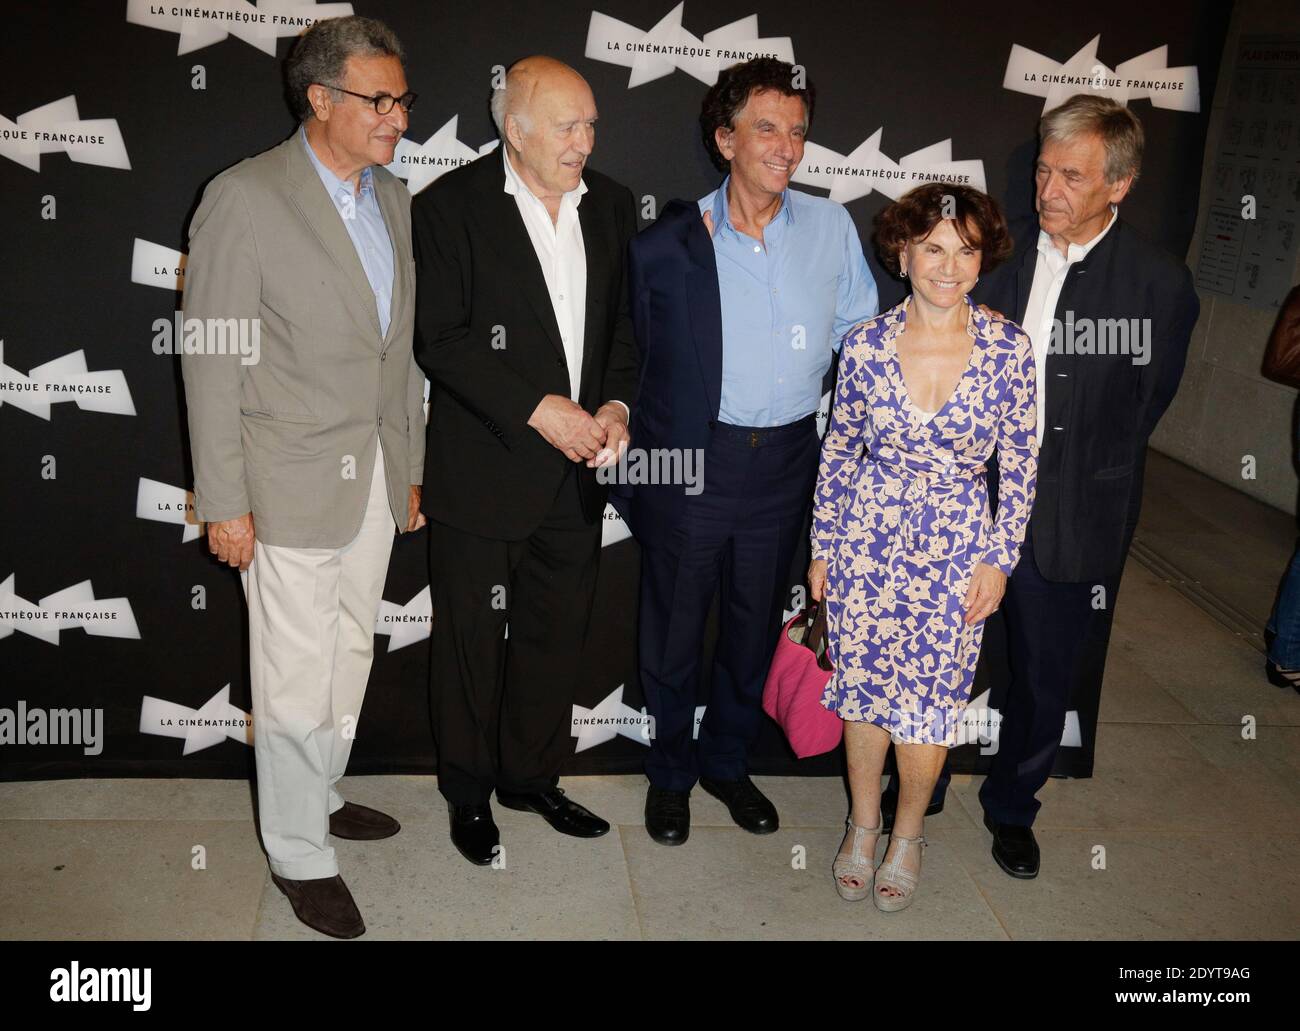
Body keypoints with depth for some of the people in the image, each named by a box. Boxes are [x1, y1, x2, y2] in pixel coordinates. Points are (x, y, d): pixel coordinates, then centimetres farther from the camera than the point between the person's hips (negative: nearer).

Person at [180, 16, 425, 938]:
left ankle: (322, 794, 38)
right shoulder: (245, 199, -12)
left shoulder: (393, 197, 9)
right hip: (294, 482, -6)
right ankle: (300, 854, 21)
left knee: (350, 656, 18)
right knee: (296, 678, 4)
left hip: (376, 478, 7)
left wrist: (411, 467, 14)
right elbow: (212, 361, -12)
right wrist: (223, 502, -13)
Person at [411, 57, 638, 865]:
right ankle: (469, 792, 29)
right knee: (474, 640, 10)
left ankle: (532, 776, 35)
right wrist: (538, 409, -19)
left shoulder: (611, 205, 7)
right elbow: (441, 341, -13)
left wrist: (617, 404, -5)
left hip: (576, 470, 5)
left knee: (558, 634, 15)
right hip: (483, 472, -4)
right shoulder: (452, 206, -9)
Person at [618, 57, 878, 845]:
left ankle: (727, 760, 39)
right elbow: (649, 358, -1)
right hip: (691, 457, -2)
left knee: (757, 621, 17)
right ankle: (670, 772, 33)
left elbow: (861, 335, 11)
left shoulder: (832, 227, 1)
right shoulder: (668, 244, -7)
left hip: (788, 457, 3)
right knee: (676, 623, 10)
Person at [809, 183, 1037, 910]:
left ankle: (908, 834, 32)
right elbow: (839, 449, 3)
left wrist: (1000, 558, -3)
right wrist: (823, 548, 6)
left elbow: (1021, 462, -2)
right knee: (863, 685, 12)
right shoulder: (866, 344, -7)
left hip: (957, 547, -1)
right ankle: (863, 823, 35)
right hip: (868, 534, 1)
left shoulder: (1010, 348, -9)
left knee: (931, 700, 8)